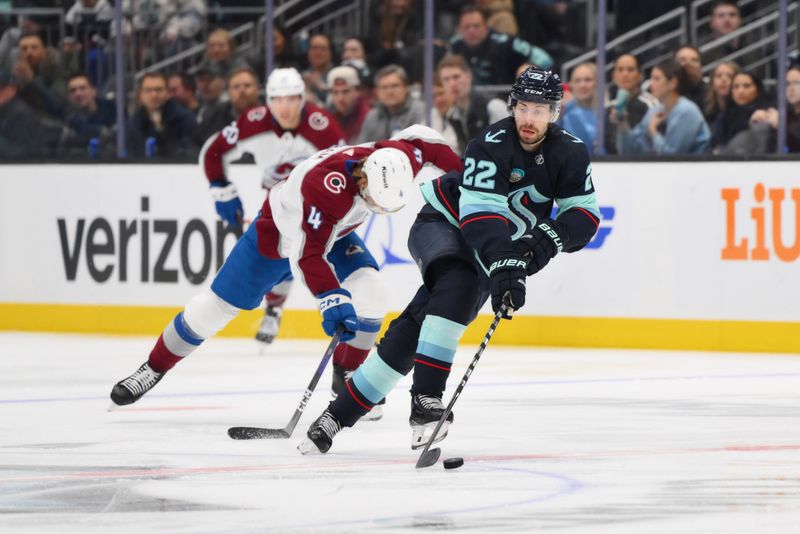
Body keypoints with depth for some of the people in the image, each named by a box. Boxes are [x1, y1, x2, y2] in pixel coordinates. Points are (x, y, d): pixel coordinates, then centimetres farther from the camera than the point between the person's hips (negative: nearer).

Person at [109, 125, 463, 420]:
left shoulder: (395, 159, -28)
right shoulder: (327, 185, -46)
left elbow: (421, 140, -4)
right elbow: (308, 254, -47)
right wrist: (332, 299, -55)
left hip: (335, 233, 5)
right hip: (278, 232, -5)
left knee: (369, 290, -19)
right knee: (219, 304, 2)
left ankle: (347, 378, -1)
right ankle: (154, 368, 20)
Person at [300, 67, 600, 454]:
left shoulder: (570, 153, -9)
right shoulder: (491, 146, -26)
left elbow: (585, 215, -7)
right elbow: (480, 215, -34)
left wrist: (552, 236, -28)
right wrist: (505, 268, -45)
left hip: (493, 255, 4)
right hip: (443, 223, -4)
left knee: (416, 328, -7)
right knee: (459, 284, -37)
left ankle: (342, 412, -4)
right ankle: (425, 400, -38)